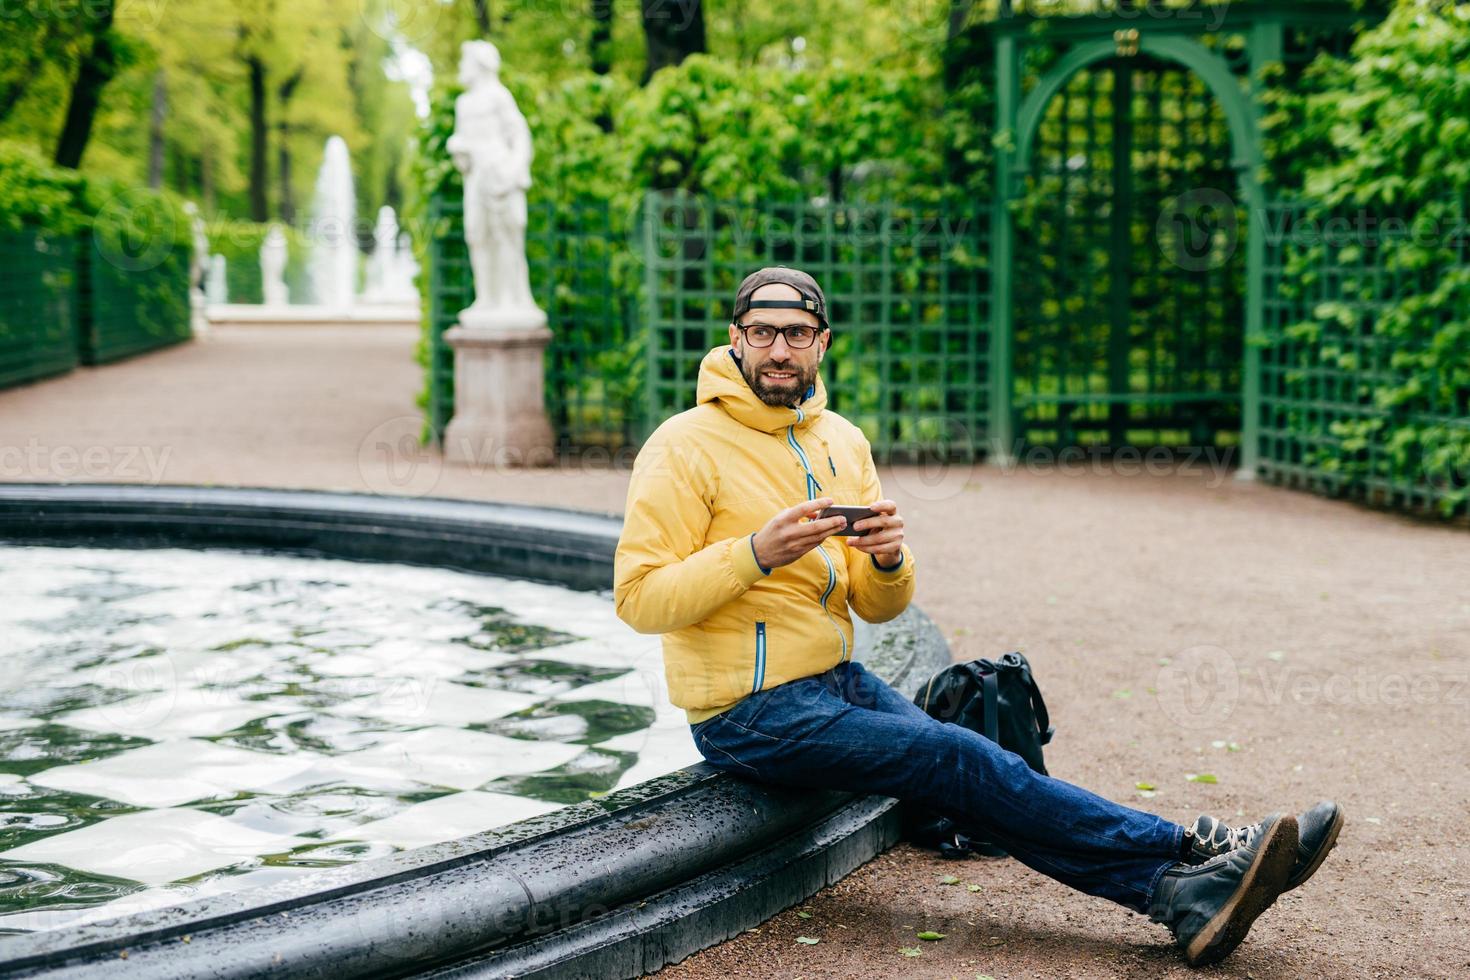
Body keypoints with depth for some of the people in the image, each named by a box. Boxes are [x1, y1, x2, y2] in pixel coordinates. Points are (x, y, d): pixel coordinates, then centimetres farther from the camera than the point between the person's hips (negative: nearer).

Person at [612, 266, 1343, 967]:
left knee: (969, 781, -16)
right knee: (962, 763, -19)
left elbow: (877, 607, 10)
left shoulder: (842, 441, 10)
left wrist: (888, 560, -13)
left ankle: (1177, 895, -27)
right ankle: (1198, 853, -20)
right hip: (749, 714, -6)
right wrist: (756, 552, -26)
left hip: (838, 680, 6)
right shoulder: (686, 447, -9)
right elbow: (639, 598, -16)